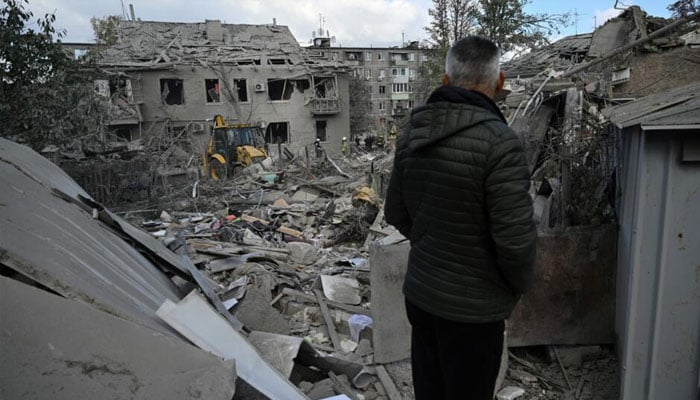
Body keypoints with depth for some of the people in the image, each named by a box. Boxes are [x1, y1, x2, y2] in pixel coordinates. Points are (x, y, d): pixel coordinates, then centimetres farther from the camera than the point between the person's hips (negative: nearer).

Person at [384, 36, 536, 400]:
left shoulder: (412, 133, -2)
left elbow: (396, 212, 6)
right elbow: (515, 237, -22)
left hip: (419, 292, 6)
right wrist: (520, 284, -2)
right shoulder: (499, 142, -22)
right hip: (471, 305, -6)